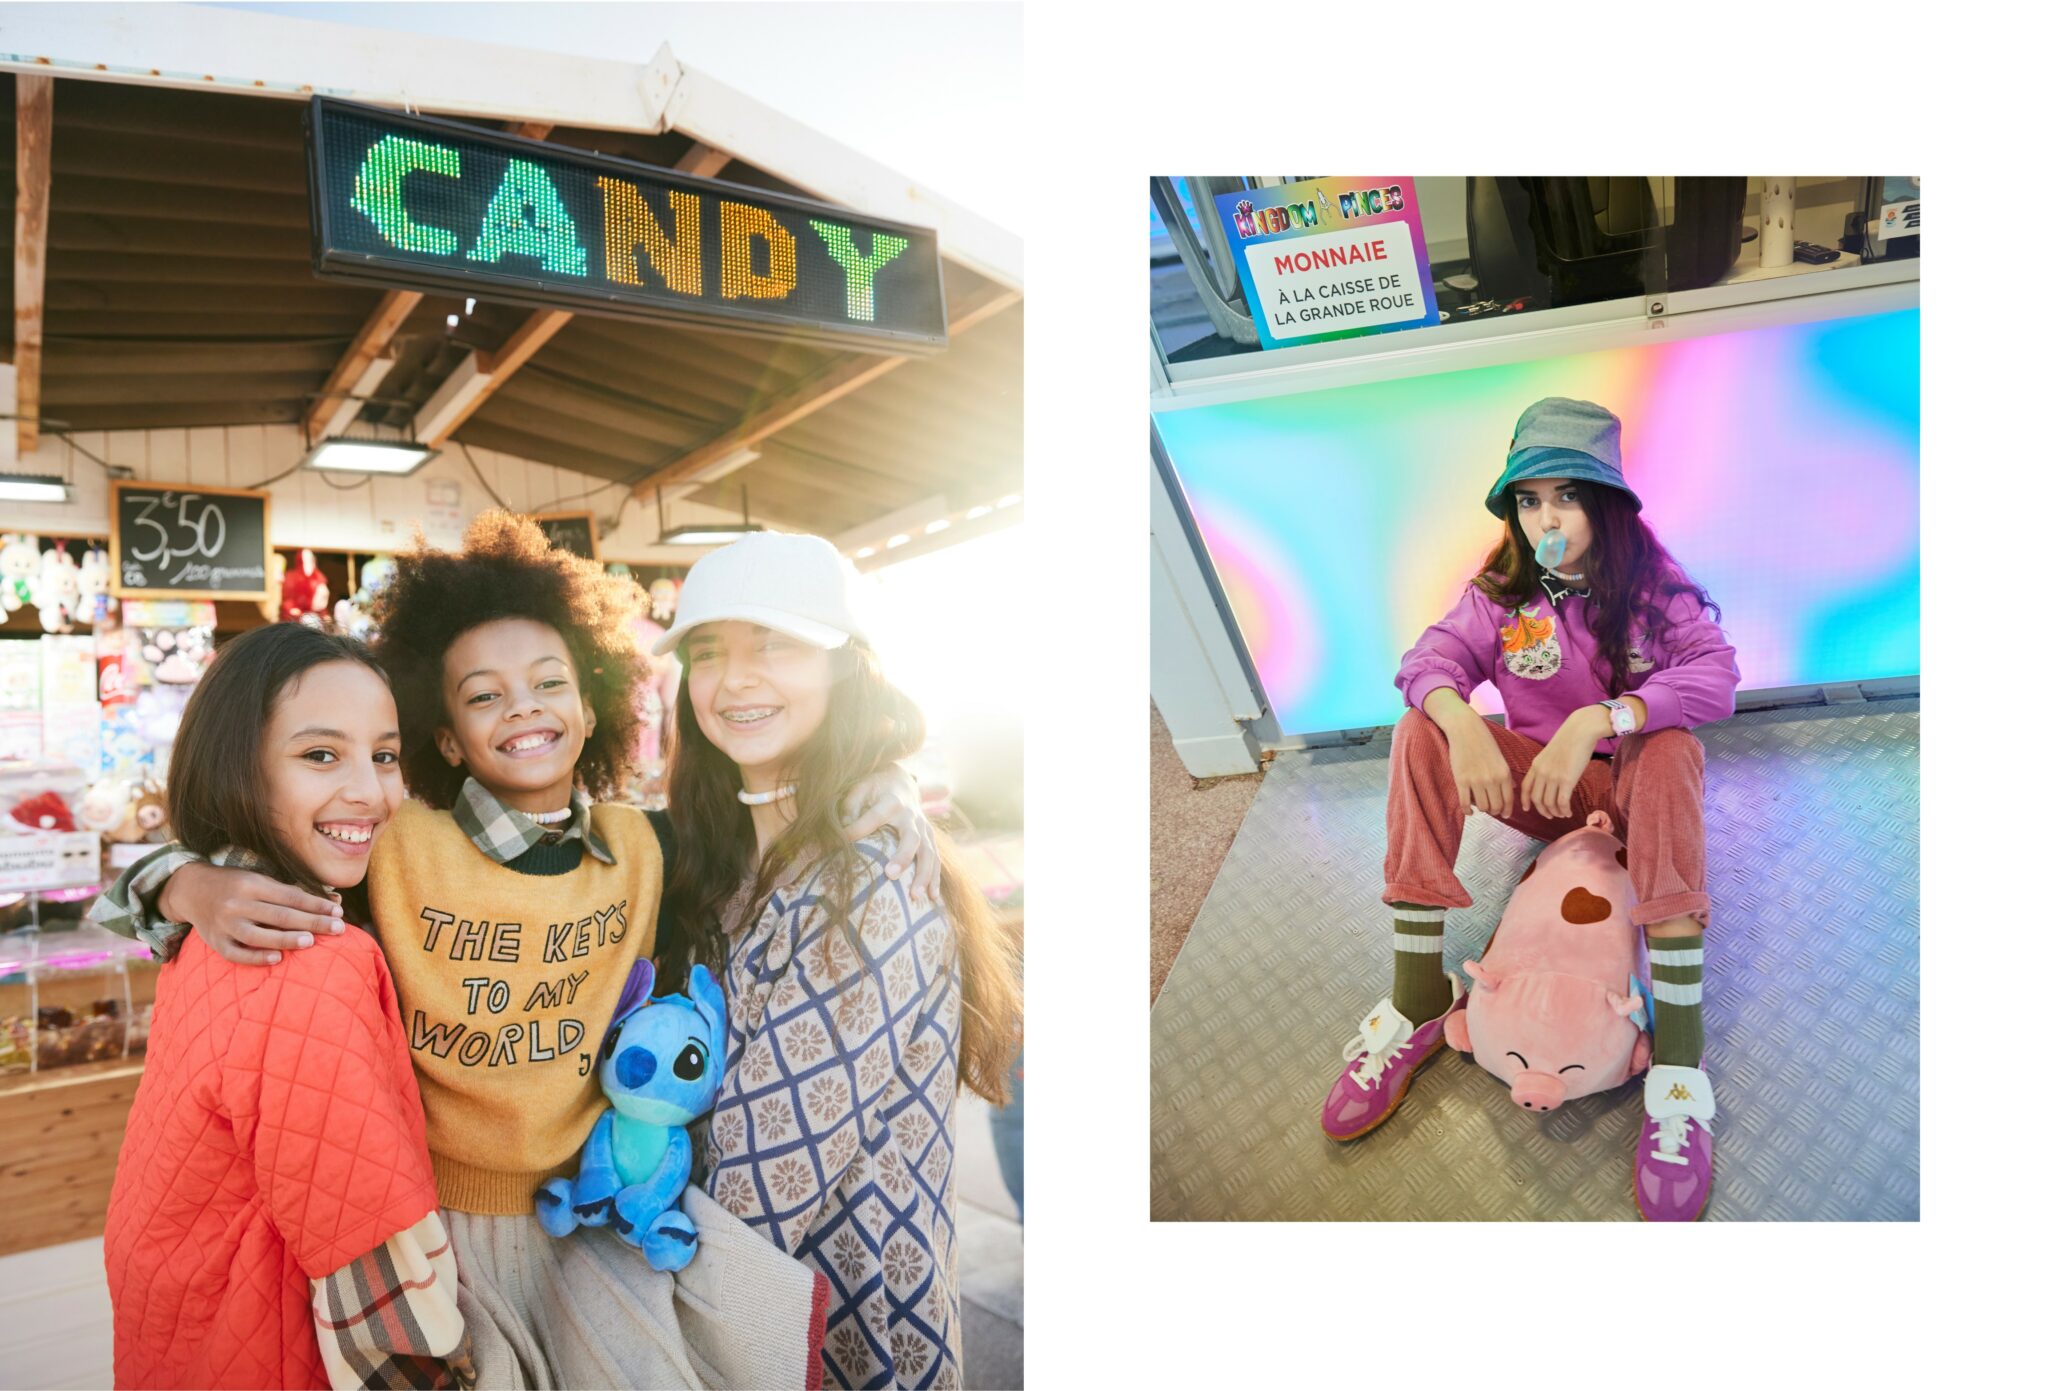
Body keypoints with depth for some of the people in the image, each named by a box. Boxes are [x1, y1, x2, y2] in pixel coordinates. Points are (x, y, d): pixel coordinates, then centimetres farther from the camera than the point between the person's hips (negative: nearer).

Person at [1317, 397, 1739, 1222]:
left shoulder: (1650, 581, -10)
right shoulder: (1501, 590, -4)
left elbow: (1715, 674, -24)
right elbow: (1430, 660, -14)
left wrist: (1597, 720, -38)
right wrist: (1461, 722, -37)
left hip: (1628, 784, -2)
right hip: (1534, 780, 2)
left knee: (1670, 745, -36)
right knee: (1422, 734, -23)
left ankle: (1678, 1062, -39)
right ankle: (1419, 1003, -24)